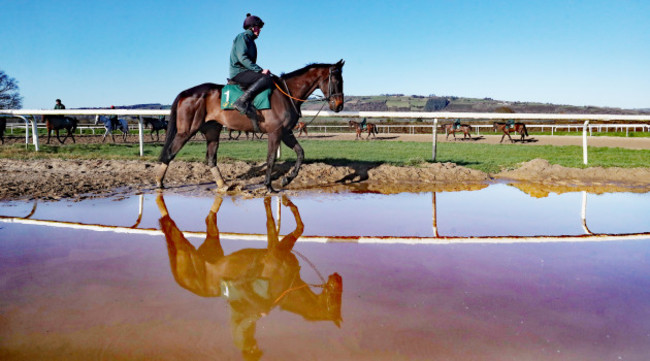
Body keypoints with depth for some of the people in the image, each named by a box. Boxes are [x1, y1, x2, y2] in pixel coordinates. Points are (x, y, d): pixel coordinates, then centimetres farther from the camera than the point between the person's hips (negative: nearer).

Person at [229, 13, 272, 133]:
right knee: (266, 79, -30)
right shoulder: (242, 37, -4)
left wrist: (260, 70, 7)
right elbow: (242, 58, -17)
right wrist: (260, 70, -22)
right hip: (239, 72, -10)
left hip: (246, 72, 10)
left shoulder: (250, 40, 25)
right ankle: (242, 101, -33)